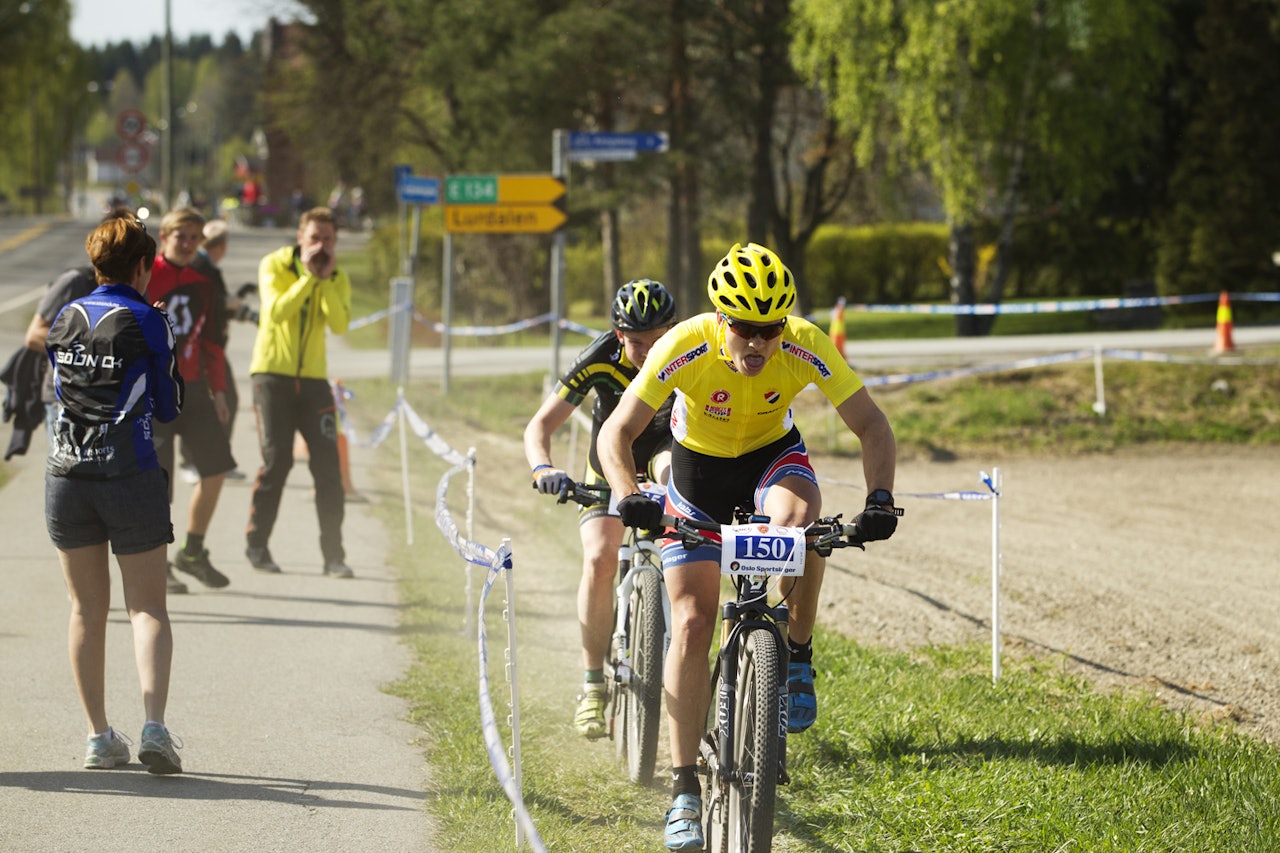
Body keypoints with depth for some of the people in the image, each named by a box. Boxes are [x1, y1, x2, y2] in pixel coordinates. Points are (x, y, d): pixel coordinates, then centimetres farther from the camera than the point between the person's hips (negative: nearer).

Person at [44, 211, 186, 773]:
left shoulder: (65, 320, 7)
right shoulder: (147, 324, -5)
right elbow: (169, 408, 1)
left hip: (66, 473, 4)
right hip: (130, 474, -3)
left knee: (87, 609, 11)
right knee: (147, 606, 2)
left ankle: (99, 736, 11)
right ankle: (154, 725, -14)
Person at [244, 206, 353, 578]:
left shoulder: (338, 279, 6)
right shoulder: (275, 266, -3)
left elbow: (340, 324, -12)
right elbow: (276, 312, -20)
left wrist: (326, 280, -17)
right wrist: (308, 277, -21)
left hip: (313, 377, 3)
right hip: (272, 371, -3)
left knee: (328, 465, -5)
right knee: (276, 460, -9)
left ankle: (333, 554, -1)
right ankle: (257, 544, 6)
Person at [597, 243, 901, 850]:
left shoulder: (806, 347, -28)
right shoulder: (685, 348, -31)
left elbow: (870, 425, -21)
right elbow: (617, 433, -27)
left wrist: (880, 497, -38)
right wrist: (628, 496, -46)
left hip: (774, 456, 0)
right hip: (699, 466, 0)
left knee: (798, 517, -37)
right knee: (691, 628, -9)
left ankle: (798, 656, -12)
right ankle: (684, 788, 0)